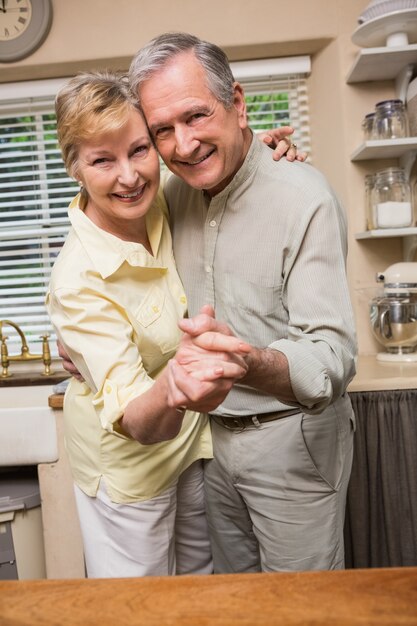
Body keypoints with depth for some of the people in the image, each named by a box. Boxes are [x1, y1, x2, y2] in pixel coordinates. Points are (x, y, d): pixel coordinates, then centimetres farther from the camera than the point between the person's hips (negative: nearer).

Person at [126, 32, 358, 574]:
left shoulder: (305, 198, -21)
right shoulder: (174, 193, -1)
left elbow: (333, 357, -28)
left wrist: (246, 363, -48)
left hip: (293, 440, -5)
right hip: (213, 433, 6)